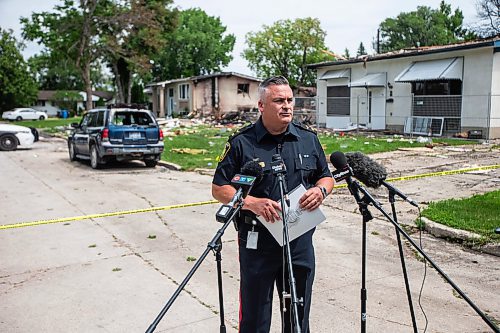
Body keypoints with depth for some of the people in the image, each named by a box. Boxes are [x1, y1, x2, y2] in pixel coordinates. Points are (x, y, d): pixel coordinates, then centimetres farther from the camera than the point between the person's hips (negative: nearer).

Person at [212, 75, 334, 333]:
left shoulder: (309, 139, 7)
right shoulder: (241, 143, -5)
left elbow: (327, 177, 16)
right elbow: (219, 189, -5)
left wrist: (321, 190, -7)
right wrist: (251, 203, -21)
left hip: (301, 241, 3)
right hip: (257, 241, -3)